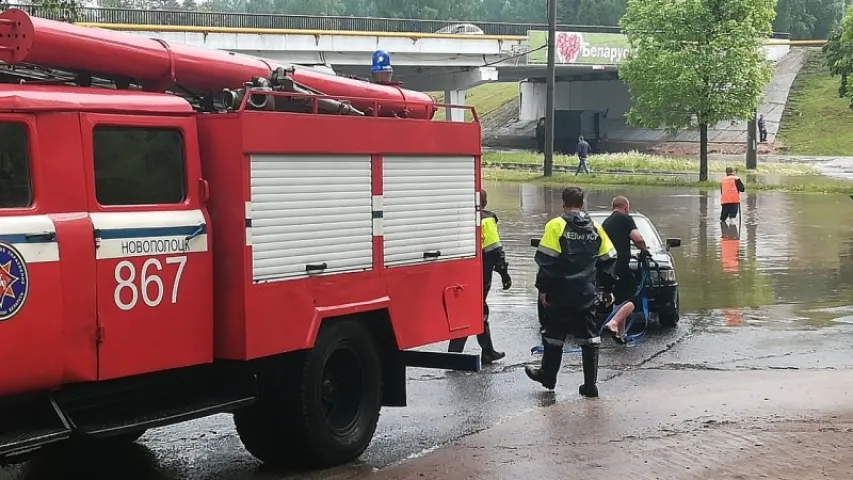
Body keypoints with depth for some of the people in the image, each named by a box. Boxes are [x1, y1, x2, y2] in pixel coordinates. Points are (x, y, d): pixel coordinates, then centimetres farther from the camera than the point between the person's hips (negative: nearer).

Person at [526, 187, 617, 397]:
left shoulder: (556, 225, -8)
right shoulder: (596, 228, 7)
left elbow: (546, 259, -12)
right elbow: (607, 260, 12)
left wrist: (543, 288, -6)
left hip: (560, 293, -3)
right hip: (587, 294, 4)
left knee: (554, 334, 12)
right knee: (589, 338, 5)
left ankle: (548, 376, 27)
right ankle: (590, 385, 4)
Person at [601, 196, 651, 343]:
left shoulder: (605, 223, 22)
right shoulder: (625, 219, -2)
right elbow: (637, 238, -15)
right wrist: (644, 250, 4)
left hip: (607, 268, 8)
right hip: (620, 266, -8)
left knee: (621, 301, 17)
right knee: (634, 298, -6)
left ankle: (621, 334, 16)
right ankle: (613, 323, -25)